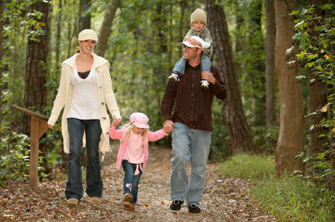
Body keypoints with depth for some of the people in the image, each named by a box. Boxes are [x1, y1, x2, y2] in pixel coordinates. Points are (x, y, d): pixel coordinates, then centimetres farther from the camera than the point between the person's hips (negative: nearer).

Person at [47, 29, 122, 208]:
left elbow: (108, 91, 4)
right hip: (74, 115, 0)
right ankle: (73, 195, -13)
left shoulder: (101, 64, 5)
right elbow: (62, 93, 11)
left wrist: (115, 112, -9)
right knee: (74, 153, -12)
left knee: (93, 155, 3)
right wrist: (53, 116, 9)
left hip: (95, 116, 0)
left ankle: (94, 193, 16)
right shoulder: (68, 65, 6)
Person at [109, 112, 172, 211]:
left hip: (139, 162, 2)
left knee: (135, 183, 0)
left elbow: (155, 136, 10)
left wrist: (164, 131, -2)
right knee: (129, 174, -30)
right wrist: (113, 126, -22)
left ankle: (131, 202, 8)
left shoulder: (146, 134, 2)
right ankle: (127, 193, -41)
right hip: (127, 160, -2)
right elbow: (114, 135, -5)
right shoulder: (125, 132, -5)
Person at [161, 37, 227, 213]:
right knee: (179, 158, -17)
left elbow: (222, 95, 7)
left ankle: (193, 201, 14)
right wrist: (166, 117, -2)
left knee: (199, 165, 3)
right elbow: (169, 94, 10)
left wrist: (213, 82, -13)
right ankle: (177, 197, -2)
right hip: (181, 123, 0)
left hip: (202, 126, 0)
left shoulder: (211, 71, 8)